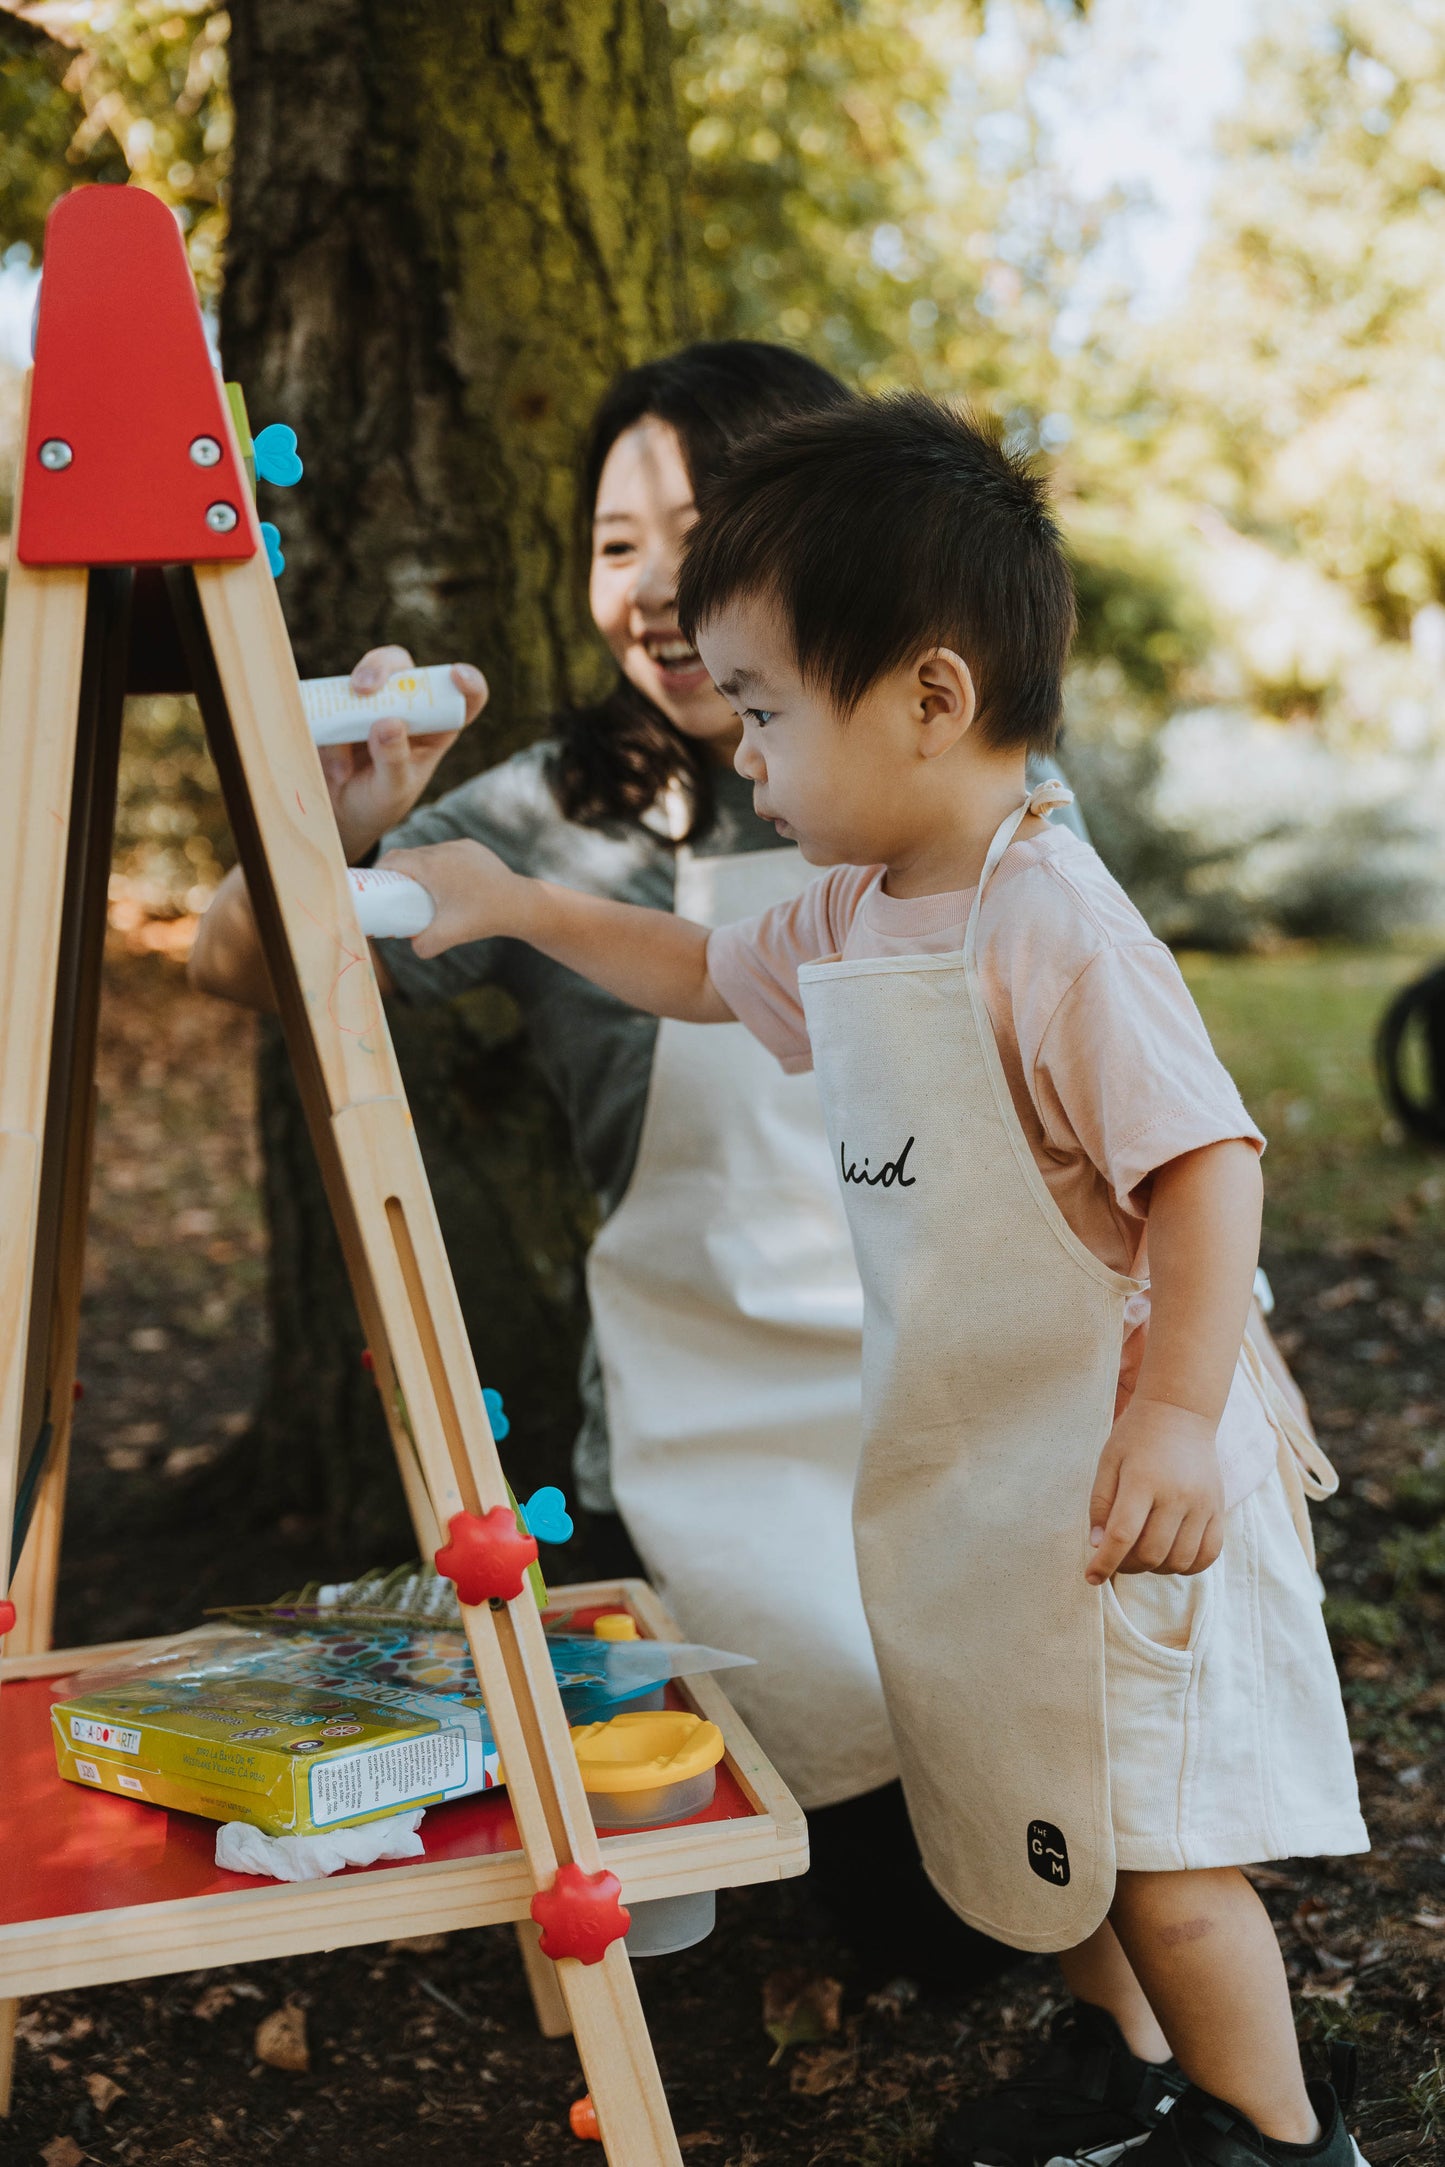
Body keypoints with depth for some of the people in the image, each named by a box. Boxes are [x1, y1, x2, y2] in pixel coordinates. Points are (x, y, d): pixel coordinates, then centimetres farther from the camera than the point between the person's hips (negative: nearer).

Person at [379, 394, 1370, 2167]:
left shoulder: (1053, 926, -24)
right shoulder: (850, 919, 4)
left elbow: (1207, 1164, -27)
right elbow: (703, 975, 24)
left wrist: (1177, 1415, -33)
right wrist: (517, 905, 18)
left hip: (1116, 1488, -9)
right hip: (964, 1475, 9)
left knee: (1159, 1853, 2)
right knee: (1034, 1825, 22)